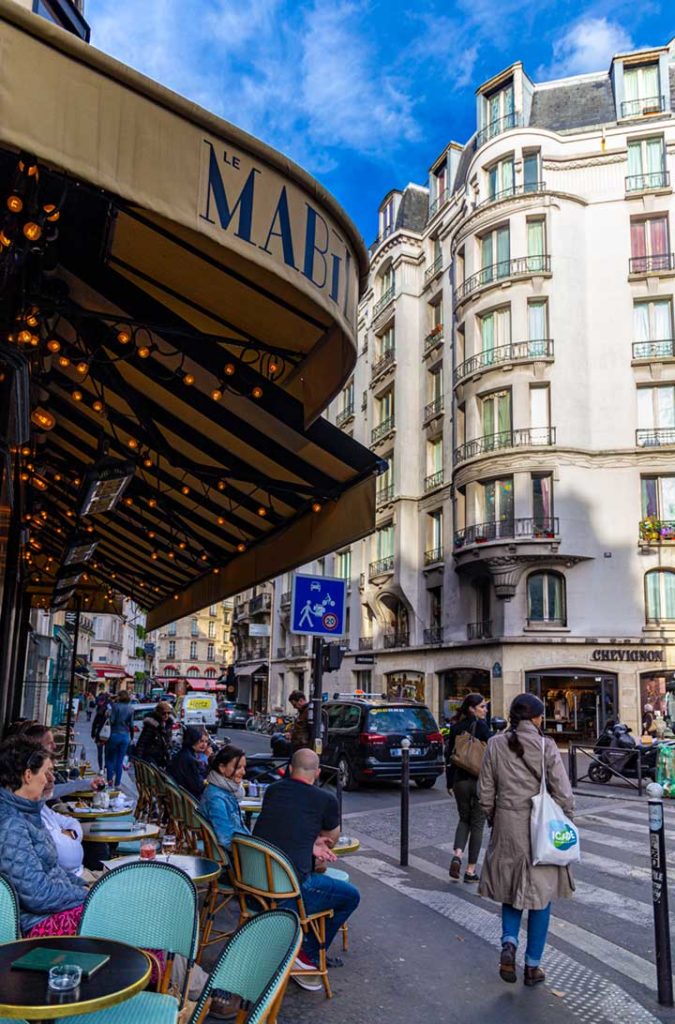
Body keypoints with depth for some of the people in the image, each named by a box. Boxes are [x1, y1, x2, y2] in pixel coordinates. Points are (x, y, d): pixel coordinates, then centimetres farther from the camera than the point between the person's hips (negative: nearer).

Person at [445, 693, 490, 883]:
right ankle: (471, 870, 11)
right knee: (477, 824, 8)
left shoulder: (455, 728, 3)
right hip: (480, 781, -4)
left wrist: (449, 782, 13)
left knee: (464, 819, 20)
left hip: (460, 780, 4)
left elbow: (449, 755, 6)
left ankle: (457, 855, -2)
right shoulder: (481, 726, -11)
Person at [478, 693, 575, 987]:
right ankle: (532, 965, 19)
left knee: (510, 888, 20)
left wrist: (492, 819, 16)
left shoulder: (496, 745, -4)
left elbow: (486, 791, 2)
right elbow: (563, 793, -9)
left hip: (506, 826, 2)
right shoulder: (546, 747, -11)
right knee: (540, 894, 12)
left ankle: (509, 944, 0)